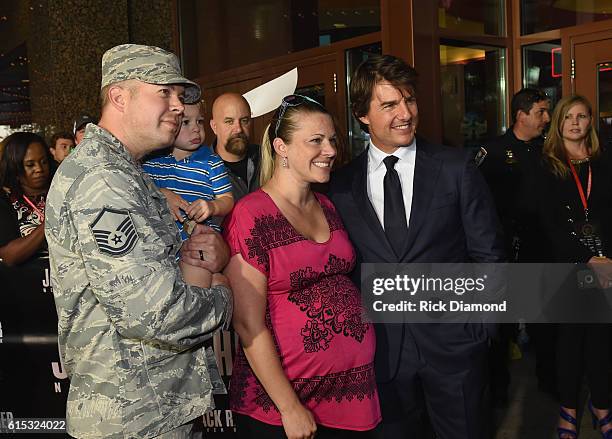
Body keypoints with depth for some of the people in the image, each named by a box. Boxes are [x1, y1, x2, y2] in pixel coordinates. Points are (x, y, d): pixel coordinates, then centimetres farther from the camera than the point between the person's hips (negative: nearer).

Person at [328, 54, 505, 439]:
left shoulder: (457, 168, -6)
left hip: (453, 341, -1)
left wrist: (484, 325, -4)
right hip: (382, 346, 2)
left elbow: (488, 253, -2)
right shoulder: (343, 184, -2)